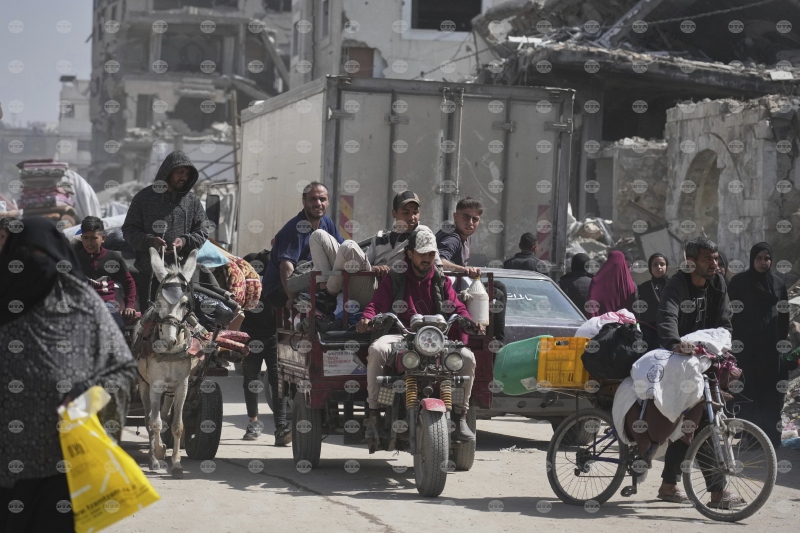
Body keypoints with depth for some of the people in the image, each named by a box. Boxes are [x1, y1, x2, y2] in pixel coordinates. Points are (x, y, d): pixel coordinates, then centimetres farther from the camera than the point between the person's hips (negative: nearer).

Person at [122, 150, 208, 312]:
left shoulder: (192, 201, 13)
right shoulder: (145, 198, 7)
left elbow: (201, 233, 13)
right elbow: (129, 230, 6)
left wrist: (185, 241, -8)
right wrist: (149, 241, -13)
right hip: (149, 272, -1)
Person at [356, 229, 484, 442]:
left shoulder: (442, 281, 20)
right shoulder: (393, 279, 13)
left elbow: (457, 307, 9)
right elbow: (377, 304, 1)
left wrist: (469, 322, -14)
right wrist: (367, 319, -23)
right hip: (401, 336, -2)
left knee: (467, 357, -24)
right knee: (377, 349, -35)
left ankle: (460, 416, -9)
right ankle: (373, 414, -25)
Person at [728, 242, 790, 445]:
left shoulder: (778, 283, 10)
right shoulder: (739, 282, 2)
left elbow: (784, 315, 13)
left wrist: (784, 341, 6)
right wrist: (733, 341, -6)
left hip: (771, 345, 3)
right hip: (746, 345, -3)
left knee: (772, 391, 0)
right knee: (749, 391, -4)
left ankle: (771, 435, 5)